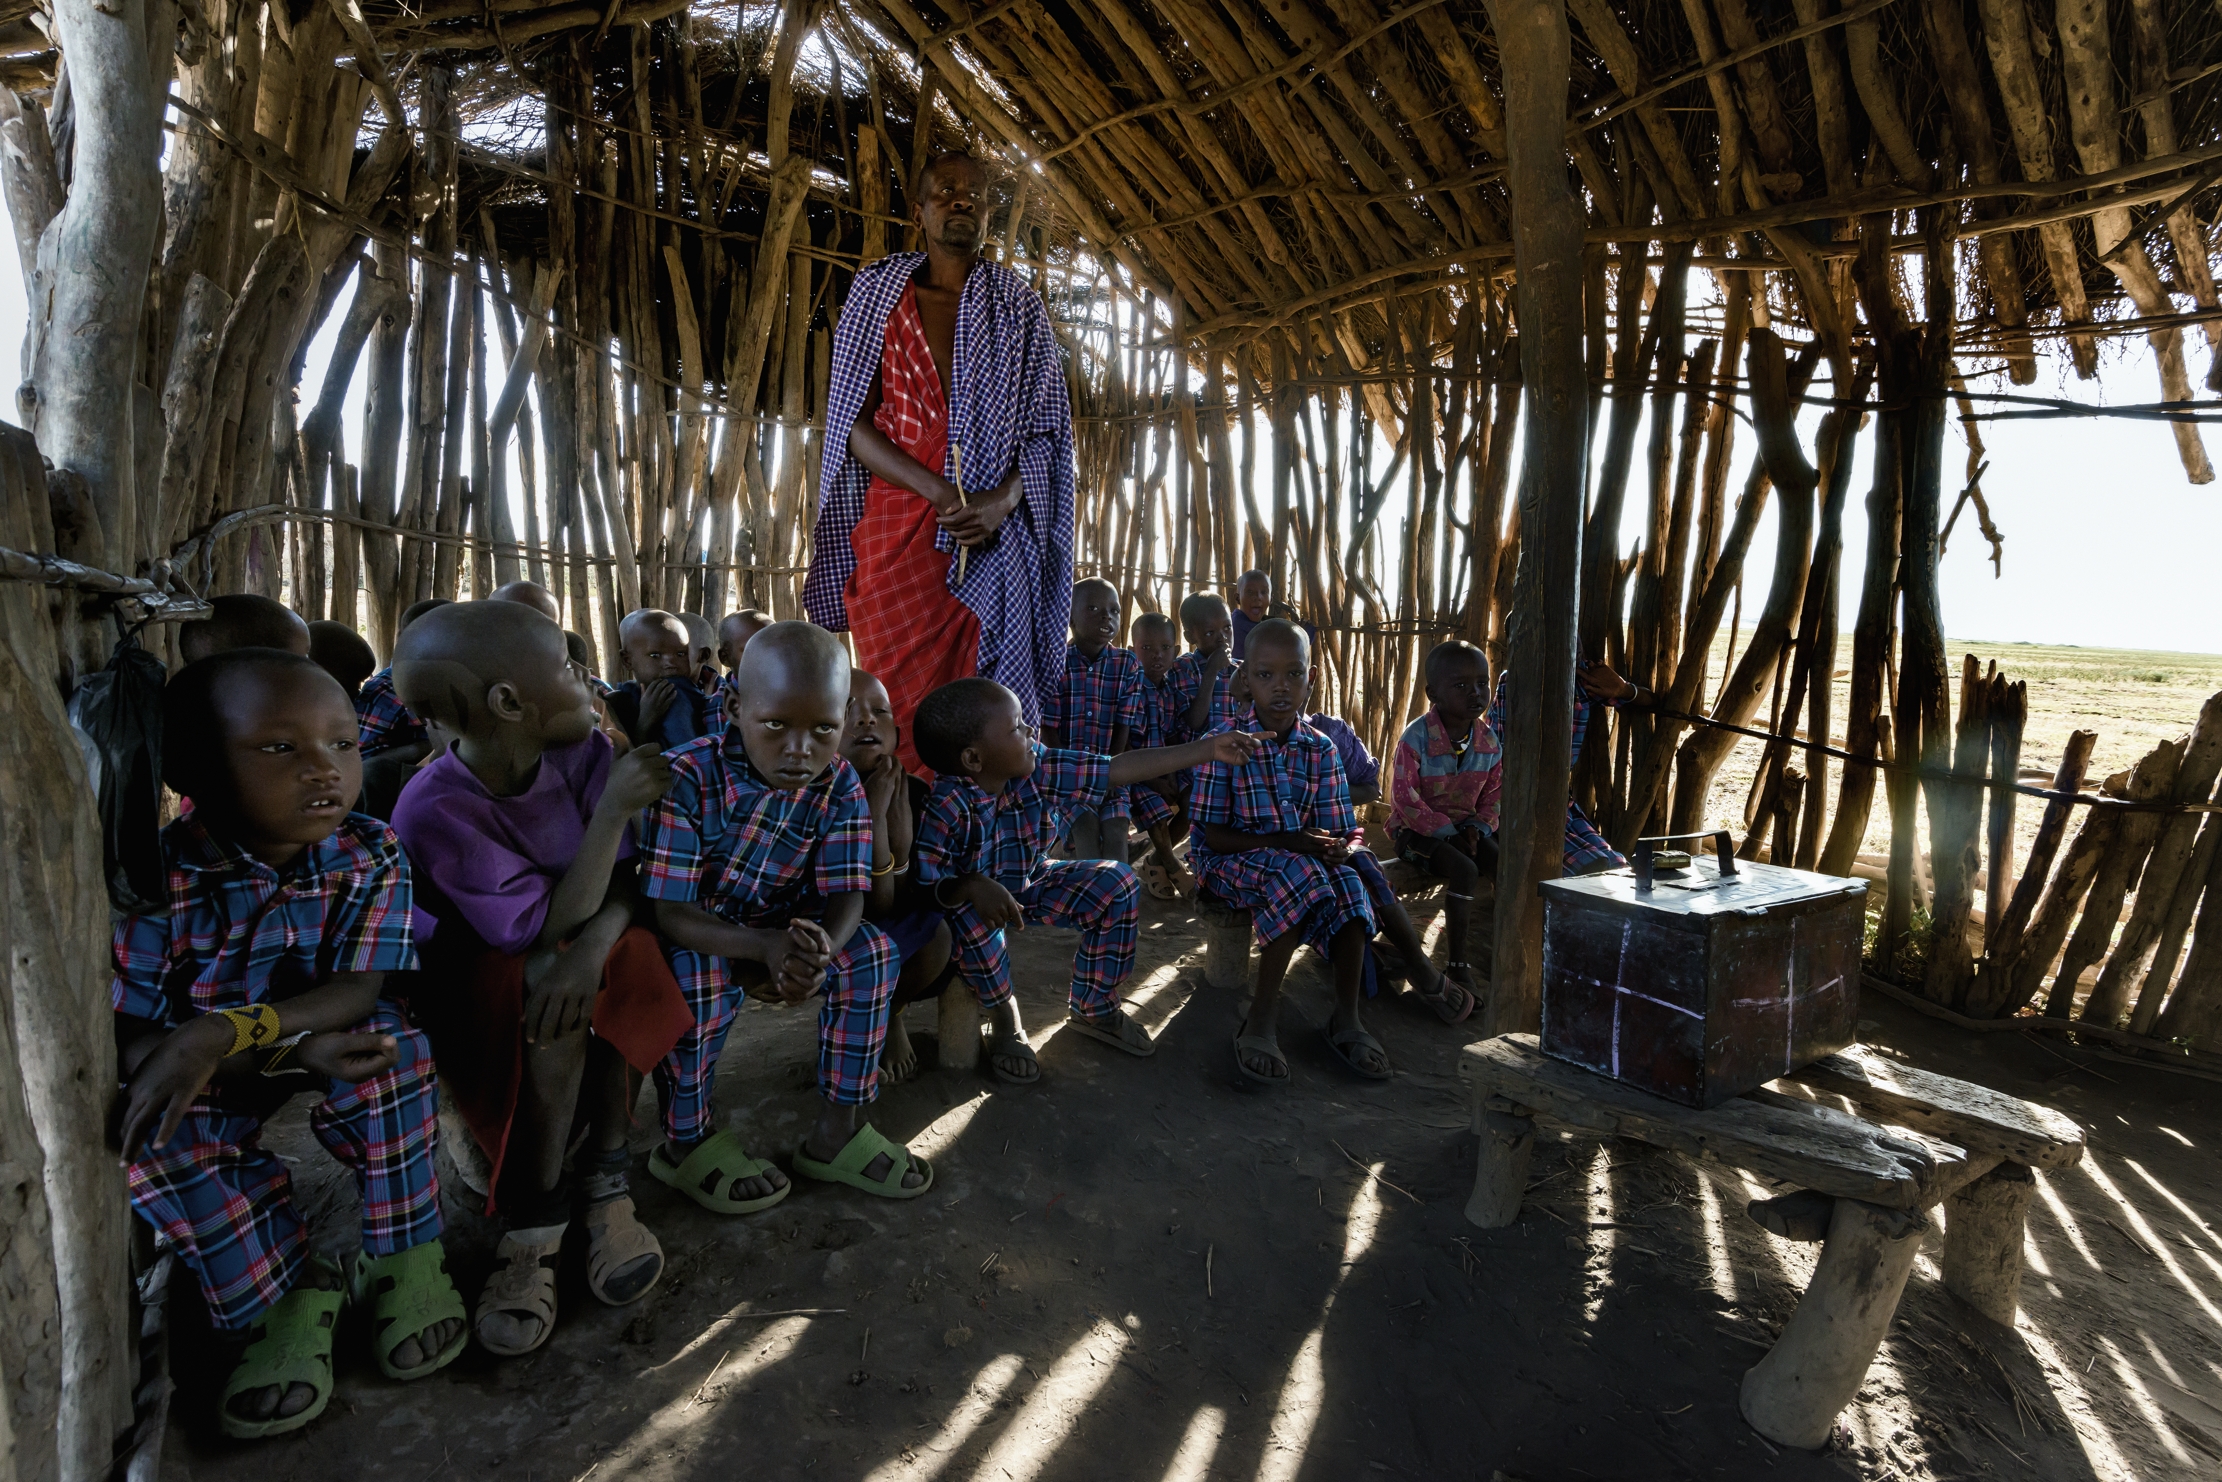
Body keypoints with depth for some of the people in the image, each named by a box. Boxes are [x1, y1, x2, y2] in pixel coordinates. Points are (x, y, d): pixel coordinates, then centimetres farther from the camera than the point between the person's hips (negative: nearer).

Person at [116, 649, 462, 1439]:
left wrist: (224, 1032, -42)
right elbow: (125, 1037, -21)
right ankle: (285, 1291, -11)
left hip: (342, 1052, 0)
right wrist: (288, 1050, -37)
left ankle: (402, 1253, -14)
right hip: (217, 1082, 0)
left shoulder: (372, 854, -17)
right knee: (152, 1135, -30)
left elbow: (371, 989, -26)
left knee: (390, 1038, -31)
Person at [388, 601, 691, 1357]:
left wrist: (592, 947, -36)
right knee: (544, 983, -34)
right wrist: (612, 807, -32)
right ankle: (533, 1225, -20)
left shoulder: (583, 753, -11)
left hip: (573, 955, 4)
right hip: (479, 983, -4)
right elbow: (551, 927, -27)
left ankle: (604, 1183, -14)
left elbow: (622, 880, -14)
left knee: (633, 952, -28)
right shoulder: (434, 811, -26)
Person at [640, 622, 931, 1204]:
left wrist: (819, 950, -43)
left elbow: (845, 898, -18)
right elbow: (669, 912, -28)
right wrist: (766, 947, -45)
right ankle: (687, 1144, -7)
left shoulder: (839, 786, -15)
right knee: (698, 976, -34)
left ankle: (838, 1130, -3)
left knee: (871, 951, -15)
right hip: (692, 933, -4)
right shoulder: (688, 778, -28)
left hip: (780, 925, 4)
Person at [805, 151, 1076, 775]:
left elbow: (1045, 426, 7)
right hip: (896, 529, 0)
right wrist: (941, 493, -12)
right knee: (900, 703, -3)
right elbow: (851, 420, 3)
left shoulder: (1018, 303, 13)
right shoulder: (875, 290, 11)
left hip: (991, 538, 0)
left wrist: (1000, 501, -13)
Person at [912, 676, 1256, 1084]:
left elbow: (1120, 769, -17)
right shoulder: (945, 810, -34)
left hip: (1032, 883, 6)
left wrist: (1207, 748, -16)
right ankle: (1004, 1017, -8)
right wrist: (971, 886, -54)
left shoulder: (1040, 770, -19)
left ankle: (1092, 1007, 8)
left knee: (1115, 882, -10)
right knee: (970, 917, -39)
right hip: (972, 898, -5)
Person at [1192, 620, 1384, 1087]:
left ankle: (1346, 1020, -15)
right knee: (1299, 874, -36)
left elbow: (1342, 831, 3)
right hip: (1231, 860, -4)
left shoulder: (1321, 749, 4)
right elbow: (1213, 835, -11)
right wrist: (1285, 842, -24)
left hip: (1305, 859, 4)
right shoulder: (1227, 744, -9)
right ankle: (1260, 1023, -29)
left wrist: (1337, 848, -23)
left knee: (1349, 884, -28)